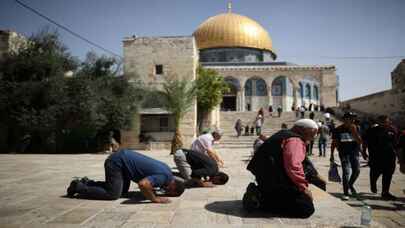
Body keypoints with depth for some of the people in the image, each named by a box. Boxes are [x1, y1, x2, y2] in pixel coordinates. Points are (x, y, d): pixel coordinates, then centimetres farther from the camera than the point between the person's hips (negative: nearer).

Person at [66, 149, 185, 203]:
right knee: (113, 194, -14)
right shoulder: (164, 176, -23)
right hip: (117, 162, -10)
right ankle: (79, 187, 1)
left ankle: (88, 183, 26)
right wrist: (155, 199, -27)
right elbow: (143, 184, -40)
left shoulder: (167, 170, 5)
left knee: (123, 190, 21)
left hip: (122, 157, 10)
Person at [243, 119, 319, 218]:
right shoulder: (295, 140, -13)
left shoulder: (284, 135, 19)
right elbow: (293, 167, -28)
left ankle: (260, 193, 9)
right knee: (307, 208, -12)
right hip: (275, 182, -11)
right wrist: (304, 188, -15)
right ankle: (261, 200, -13)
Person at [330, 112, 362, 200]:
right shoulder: (338, 130, -2)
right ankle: (345, 193, -4)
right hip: (344, 153, -3)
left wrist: (354, 132, -17)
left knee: (357, 171, 4)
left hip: (354, 152, 3)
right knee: (346, 172, -10)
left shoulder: (355, 128, 4)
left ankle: (350, 184, 35)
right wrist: (332, 155, 2)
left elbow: (360, 142, -4)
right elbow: (333, 143, 5)